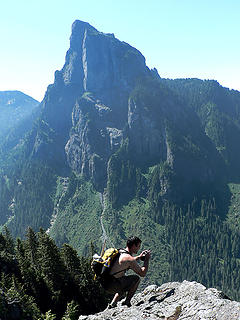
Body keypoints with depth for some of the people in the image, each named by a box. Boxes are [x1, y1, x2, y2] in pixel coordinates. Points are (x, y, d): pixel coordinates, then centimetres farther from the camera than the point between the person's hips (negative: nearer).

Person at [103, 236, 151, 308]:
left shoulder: (119, 252, 10)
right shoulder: (129, 258, -16)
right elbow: (143, 273, -10)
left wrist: (139, 257, 25)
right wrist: (147, 259, 1)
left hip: (105, 284, 9)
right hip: (112, 287, -9)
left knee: (125, 283, 33)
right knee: (136, 278, 0)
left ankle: (112, 304, 25)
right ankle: (127, 302, 7)